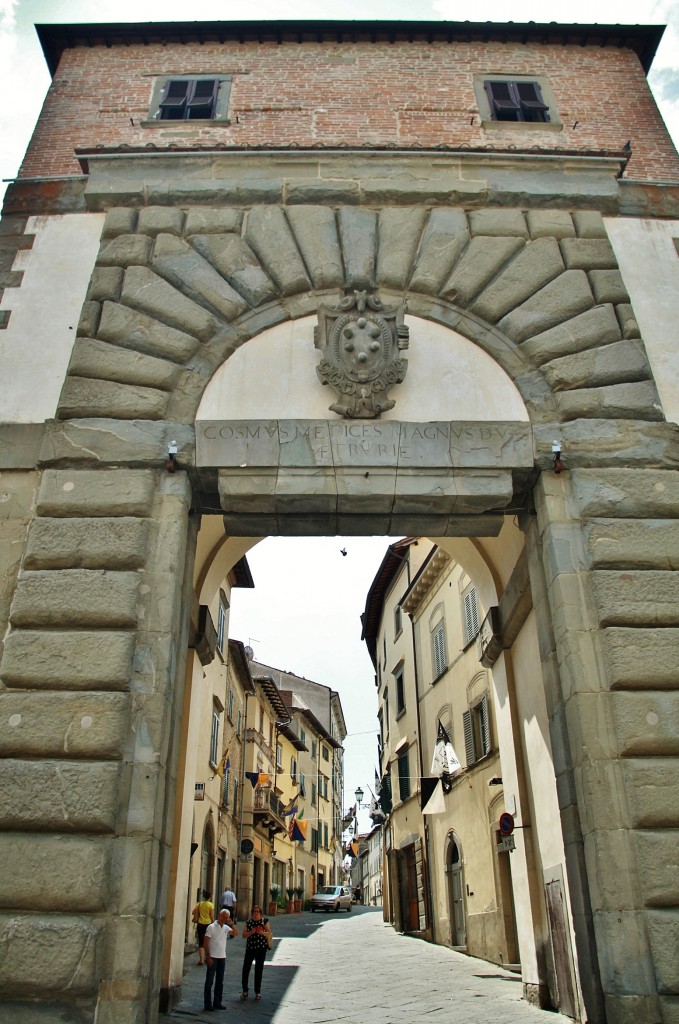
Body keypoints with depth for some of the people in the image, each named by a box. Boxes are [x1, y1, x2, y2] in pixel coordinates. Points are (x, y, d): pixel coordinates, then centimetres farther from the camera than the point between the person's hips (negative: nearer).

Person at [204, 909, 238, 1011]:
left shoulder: (226, 928, 8)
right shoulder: (211, 927, -7)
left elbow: (236, 933, -2)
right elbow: (206, 943, -9)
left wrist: (232, 924, -13)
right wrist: (208, 957, -14)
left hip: (222, 957, 6)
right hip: (212, 957, -6)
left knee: (220, 982, 11)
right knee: (209, 981, 1)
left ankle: (217, 1002, 20)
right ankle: (207, 1003, 7)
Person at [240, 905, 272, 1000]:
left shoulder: (264, 921, 0)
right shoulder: (248, 922, 3)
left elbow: (269, 933, -2)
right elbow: (244, 935, 1)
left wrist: (262, 932, -20)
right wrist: (251, 932, -16)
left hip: (261, 947, -1)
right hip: (250, 947, 1)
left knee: (259, 970, 6)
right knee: (245, 968, -4)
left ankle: (258, 992, 18)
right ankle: (244, 990, 10)